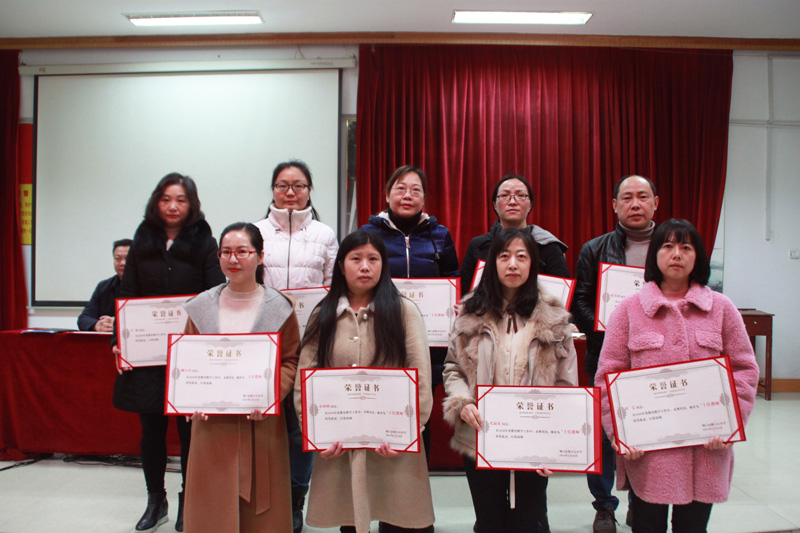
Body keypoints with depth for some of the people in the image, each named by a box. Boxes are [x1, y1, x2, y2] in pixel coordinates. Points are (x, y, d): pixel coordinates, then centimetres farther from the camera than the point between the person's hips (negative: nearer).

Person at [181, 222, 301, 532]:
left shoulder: (278, 308, -2)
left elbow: (291, 361, 0)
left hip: (261, 425, -1)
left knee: (260, 508, 7)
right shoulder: (201, 306, 5)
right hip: (212, 424, 2)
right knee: (213, 508, 8)